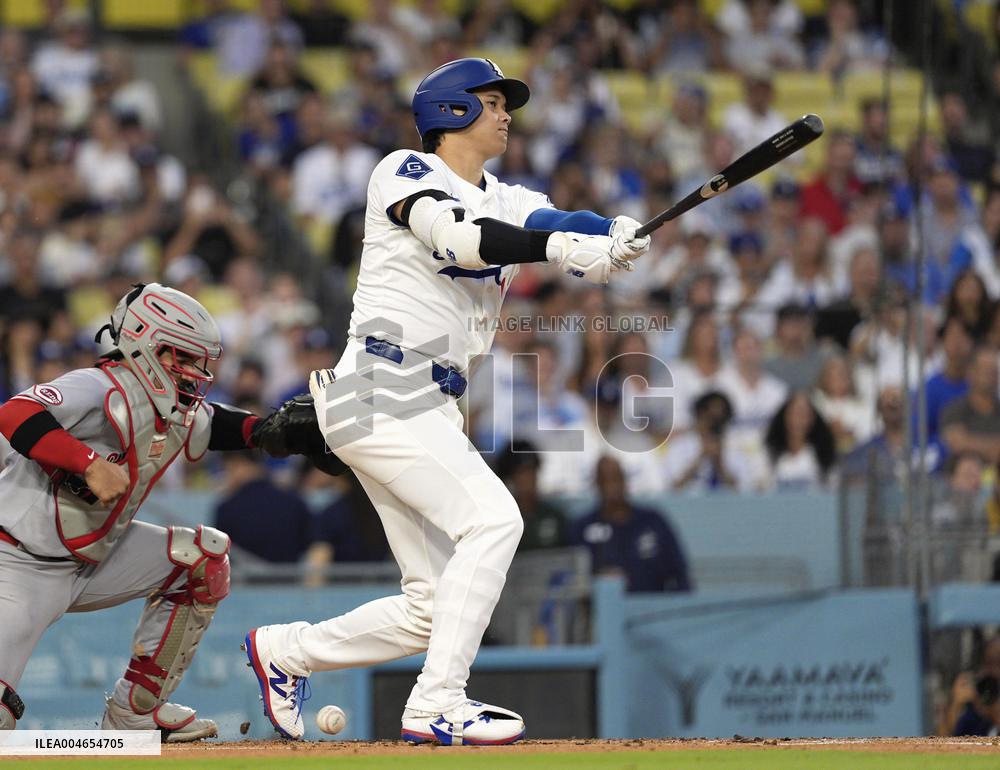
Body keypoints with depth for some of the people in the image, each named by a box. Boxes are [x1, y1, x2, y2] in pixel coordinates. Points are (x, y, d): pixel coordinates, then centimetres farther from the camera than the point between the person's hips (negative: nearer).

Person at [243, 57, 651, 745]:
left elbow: (563, 227, -1)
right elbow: (450, 235, -22)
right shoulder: (405, 172, -2)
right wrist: (557, 246, -34)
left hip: (433, 410, 8)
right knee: (492, 519, -23)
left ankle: (284, 651, 26)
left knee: (433, 606, 7)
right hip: (380, 390, -8)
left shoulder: (507, 203, 18)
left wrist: (614, 239, -25)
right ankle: (437, 704, -24)